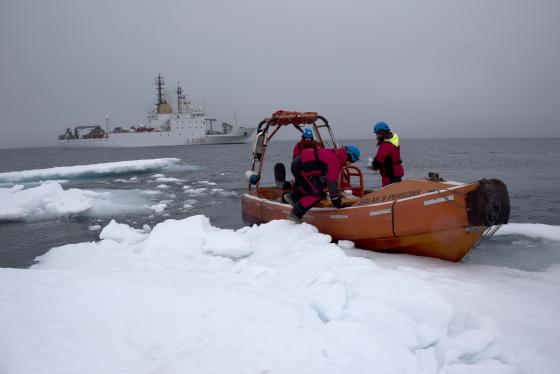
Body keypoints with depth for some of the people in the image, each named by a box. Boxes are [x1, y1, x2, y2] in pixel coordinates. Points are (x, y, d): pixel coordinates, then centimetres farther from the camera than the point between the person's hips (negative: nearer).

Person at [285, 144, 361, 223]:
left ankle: (293, 196, 23)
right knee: (317, 194, -8)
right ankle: (295, 214, -8)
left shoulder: (334, 154, 14)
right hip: (300, 168, -10)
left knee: (320, 184, 25)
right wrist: (337, 203, -6)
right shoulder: (335, 162, -16)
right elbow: (332, 183, -15)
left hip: (299, 163, 10)